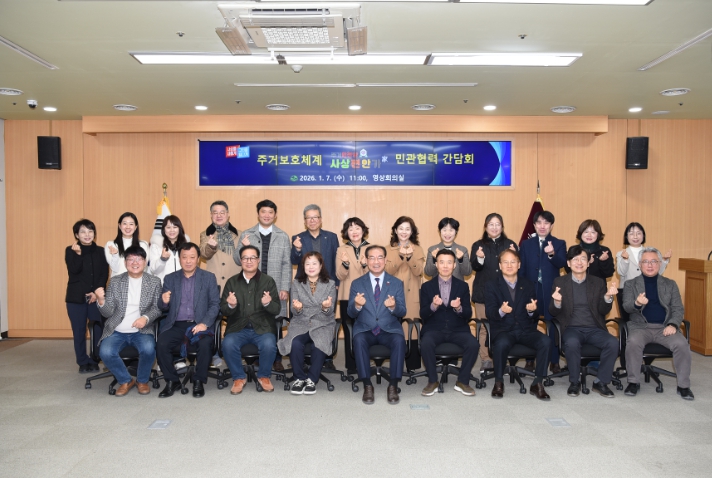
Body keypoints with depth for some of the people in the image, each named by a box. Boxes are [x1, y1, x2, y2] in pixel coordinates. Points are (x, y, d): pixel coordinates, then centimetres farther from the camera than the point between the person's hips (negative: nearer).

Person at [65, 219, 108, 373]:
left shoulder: (101, 251, 7)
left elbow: (105, 274, 3)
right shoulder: (70, 250, 4)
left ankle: (95, 360, 11)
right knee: (79, 331, 3)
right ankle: (83, 362, 15)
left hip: (96, 296, 1)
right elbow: (73, 271, -10)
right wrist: (78, 254, -24)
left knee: (99, 329, -3)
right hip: (76, 297, -1)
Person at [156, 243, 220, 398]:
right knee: (161, 344, -26)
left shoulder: (209, 277, 7)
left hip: (199, 324, -2)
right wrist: (164, 301, -14)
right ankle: (172, 381, -5)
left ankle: (199, 381, -9)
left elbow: (215, 304, 0)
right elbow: (163, 308, 11)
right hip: (176, 325, 2)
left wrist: (205, 323, -16)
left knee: (205, 344, -31)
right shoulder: (170, 278, 12)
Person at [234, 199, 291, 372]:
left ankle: (276, 359, 12)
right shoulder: (246, 234, 7)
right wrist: (243, 247, -14)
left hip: (276, 289, 0)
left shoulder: (283, 236, 7)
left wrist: (285, 288, -4)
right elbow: (238, 260, 6)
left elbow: (286, 264, 3)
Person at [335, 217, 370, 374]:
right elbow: (340, 276, -2)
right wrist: (345, 264, -21)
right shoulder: (341, 250, 6)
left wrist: (365, 265, -21)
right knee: (349, 331, 0)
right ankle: (351, 365, 10)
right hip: (347, 297, 0)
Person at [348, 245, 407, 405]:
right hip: (365, 329, 0)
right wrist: (356, 305, -24)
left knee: (400, 340, -32)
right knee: (358, 340, -33)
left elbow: (402, 312, 0)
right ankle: (367, 386, -22)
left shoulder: (397, 283, 6)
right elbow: (351, 313, 0)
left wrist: (393, 306, -24)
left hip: (389, 329, 0)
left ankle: (393, 386, -19)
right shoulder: (357, 283, 5)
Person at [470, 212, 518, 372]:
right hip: (483, 292, 0)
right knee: (484, 327, -1)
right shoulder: (478, 245, 8)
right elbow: (474, 267, -3)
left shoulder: (510, 244, 11)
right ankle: (485, 360, 7)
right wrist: (480, 258, -24)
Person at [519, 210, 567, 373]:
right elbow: (521, 269, 6)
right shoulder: (526, 244, 8)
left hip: (551, 292, -2)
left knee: (552, 327, 3)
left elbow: (562, 264, -14)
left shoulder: (559, 244, 3)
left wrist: (552, 254, -35)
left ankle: (554, 361, 13)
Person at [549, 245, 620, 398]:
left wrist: (608, 296, -16)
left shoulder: (598, 282, 11)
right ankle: (575, 382, -11)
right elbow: (553, 312, 2)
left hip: (594, 329, 2)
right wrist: (557, 302, -21)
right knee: (572, 343, -35)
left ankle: (601, 382, -6)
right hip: (572, 328, -2)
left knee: (613, 343, -27)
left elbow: (603, 311, 5)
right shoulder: (559, 282, 6)